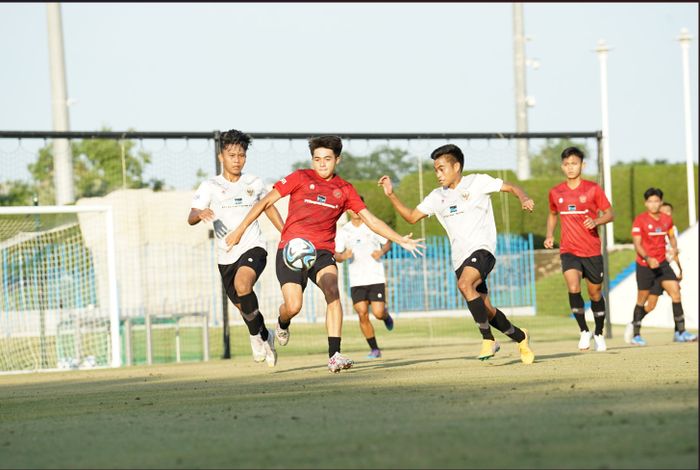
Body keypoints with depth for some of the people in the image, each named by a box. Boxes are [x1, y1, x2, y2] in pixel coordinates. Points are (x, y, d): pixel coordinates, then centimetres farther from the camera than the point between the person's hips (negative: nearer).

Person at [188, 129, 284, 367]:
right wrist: (200, 214, -35)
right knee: (243, 306, 11)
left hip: (253, 248, -2)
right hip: (226, 256, 2)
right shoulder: (210, 186, -3)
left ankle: (256, 336, -12)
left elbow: (268, 207, 22)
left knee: (242, 284, -31)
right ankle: (265, 336, 42)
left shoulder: (254, 183, 3)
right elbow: (191, 218, -12)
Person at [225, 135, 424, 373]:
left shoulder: (344, 189, 9)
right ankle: (283, 323, 27)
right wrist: (240, 230, 0)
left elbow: (371, 220, 10)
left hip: (322, 251, 2)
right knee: (293, 306, -14)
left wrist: (401, 240, 3)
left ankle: (334, 356, -29)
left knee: (332, 291, -27)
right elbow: (266, 201, 3)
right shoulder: (300, 178, 2)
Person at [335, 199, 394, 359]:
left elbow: (388, 242, 11)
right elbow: (337, 255, 8)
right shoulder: (343, 231, 4)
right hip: (356, 281, 1)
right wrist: (343, 256, -15)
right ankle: (374, 349, 4)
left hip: (376, 278, -1)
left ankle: (386, 315, 29)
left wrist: (381, 252, -10)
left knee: (378, 313, -10)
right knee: (362, 314, -9)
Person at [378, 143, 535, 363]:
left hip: (481, 248, -6)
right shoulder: (437, 197, 16)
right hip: (460, 258, 6)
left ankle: (488, 340, -27)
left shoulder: (477, 182, 2)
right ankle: (520, 337, 29)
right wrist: (391, 195, 9)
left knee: (464, 284, -33)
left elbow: (511, 188, 2)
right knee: (486, 311, 5)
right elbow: (411, 217, 19)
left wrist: (524, 199, -18)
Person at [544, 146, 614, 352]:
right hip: (568, 250, 1)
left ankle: (599, 334, 31)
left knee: (595, 293, 10)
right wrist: (549, 235, 6)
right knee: (573, 288, -22)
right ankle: (584, 331, -8)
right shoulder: (556, 192, 4)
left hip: (592, 250, -1)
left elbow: (610, 214, -1)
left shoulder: (593, 189, -4)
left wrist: (596, 221, -21)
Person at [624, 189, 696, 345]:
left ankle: (680, 332, -7)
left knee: (675, 291, -10)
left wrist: (674, 247, 0)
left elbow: (671, 236, 21)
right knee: (642, 299, 4)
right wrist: (648, 259, -29)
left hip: (662, 263, 4)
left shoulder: (667, 219, 5)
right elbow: (637, 244, -14)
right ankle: (635, 335, 18)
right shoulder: (640, 220, -10)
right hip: (644, 265, -4)